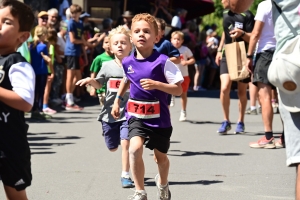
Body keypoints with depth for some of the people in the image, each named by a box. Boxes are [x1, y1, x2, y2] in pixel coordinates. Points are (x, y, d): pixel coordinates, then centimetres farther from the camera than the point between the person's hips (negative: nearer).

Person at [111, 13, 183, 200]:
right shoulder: (127, 62, -2)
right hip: (136, 116, 2)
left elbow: (178, 90, -16)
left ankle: (163, 183, 50)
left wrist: (157, 84, -29)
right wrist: (118, 100, 20)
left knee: (161, 156, 17)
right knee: (135, 149, -23)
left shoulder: (162, 61, -17)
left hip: (159, 118, -2)